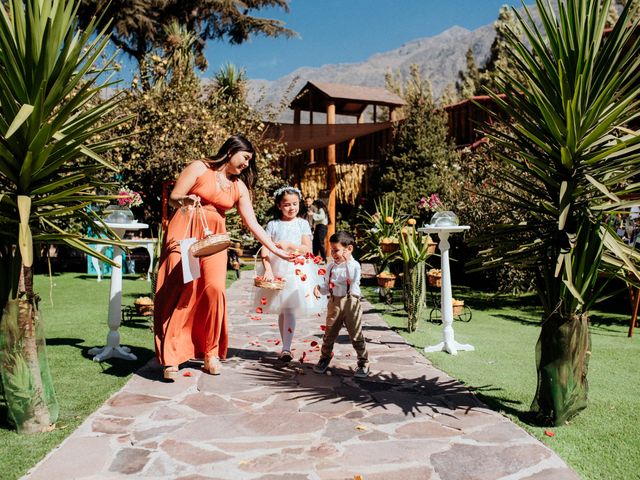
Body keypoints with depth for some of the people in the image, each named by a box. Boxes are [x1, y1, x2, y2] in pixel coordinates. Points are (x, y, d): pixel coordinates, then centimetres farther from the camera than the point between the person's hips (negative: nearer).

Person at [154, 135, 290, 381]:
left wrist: (275, 250, 6)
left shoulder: (240, 187, 12)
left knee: (214, 289, -12)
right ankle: (170, 358, -3)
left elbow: (253, 223, 11)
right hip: (185, 232, -3)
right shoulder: (199, 168, 2)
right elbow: (173, 198, 0)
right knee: (179, 291, -10)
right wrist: (186, 200, -23)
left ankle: (211, 353, 4)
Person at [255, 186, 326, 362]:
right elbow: (264, 250, -4)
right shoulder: (272, 225, 4)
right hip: (277, 270, 2)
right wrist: (268, 270, -17)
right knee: (281, 311, 8)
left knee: (289, 310, -10)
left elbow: (307, 248, -3)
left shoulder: (302, 223, 4)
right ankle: (286, 348, 18)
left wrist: (288, 245, -16)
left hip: (297, 270, -2)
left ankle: (286, 348, -10)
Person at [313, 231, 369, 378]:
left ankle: (363, 363, 14)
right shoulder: (331, 266, 9)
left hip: (351, 303, -4)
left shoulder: (354, 265, -6)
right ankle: (324, 359, 28)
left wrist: (347, 261, -25)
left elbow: (353, 279, -26)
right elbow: (327, 285, 13)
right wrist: (319, 288, -7)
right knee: (329, 334, 11)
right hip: (334, 303, 5)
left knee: (356, 336, 2)